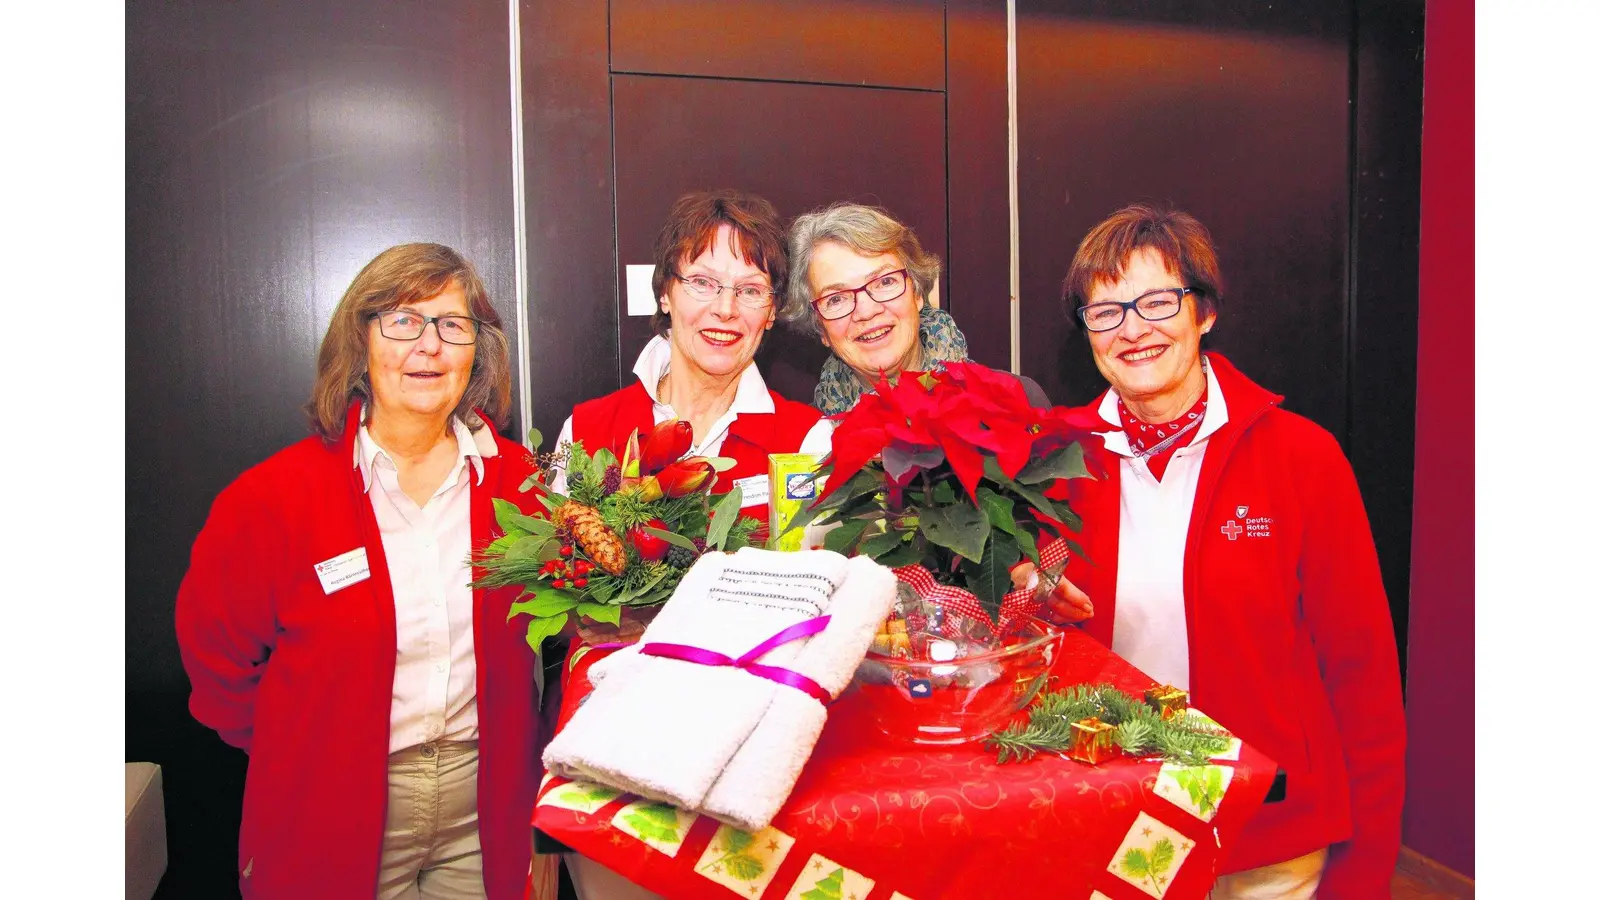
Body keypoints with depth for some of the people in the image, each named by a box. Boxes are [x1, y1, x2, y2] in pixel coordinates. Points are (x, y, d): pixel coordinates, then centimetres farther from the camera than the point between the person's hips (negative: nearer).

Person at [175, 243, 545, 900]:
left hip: (486, 805, 3)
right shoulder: (273, 496, -12)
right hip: (337, 820, -2)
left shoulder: (515, 478, -3)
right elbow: (214, 649, -1)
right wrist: (302, 759, 3)